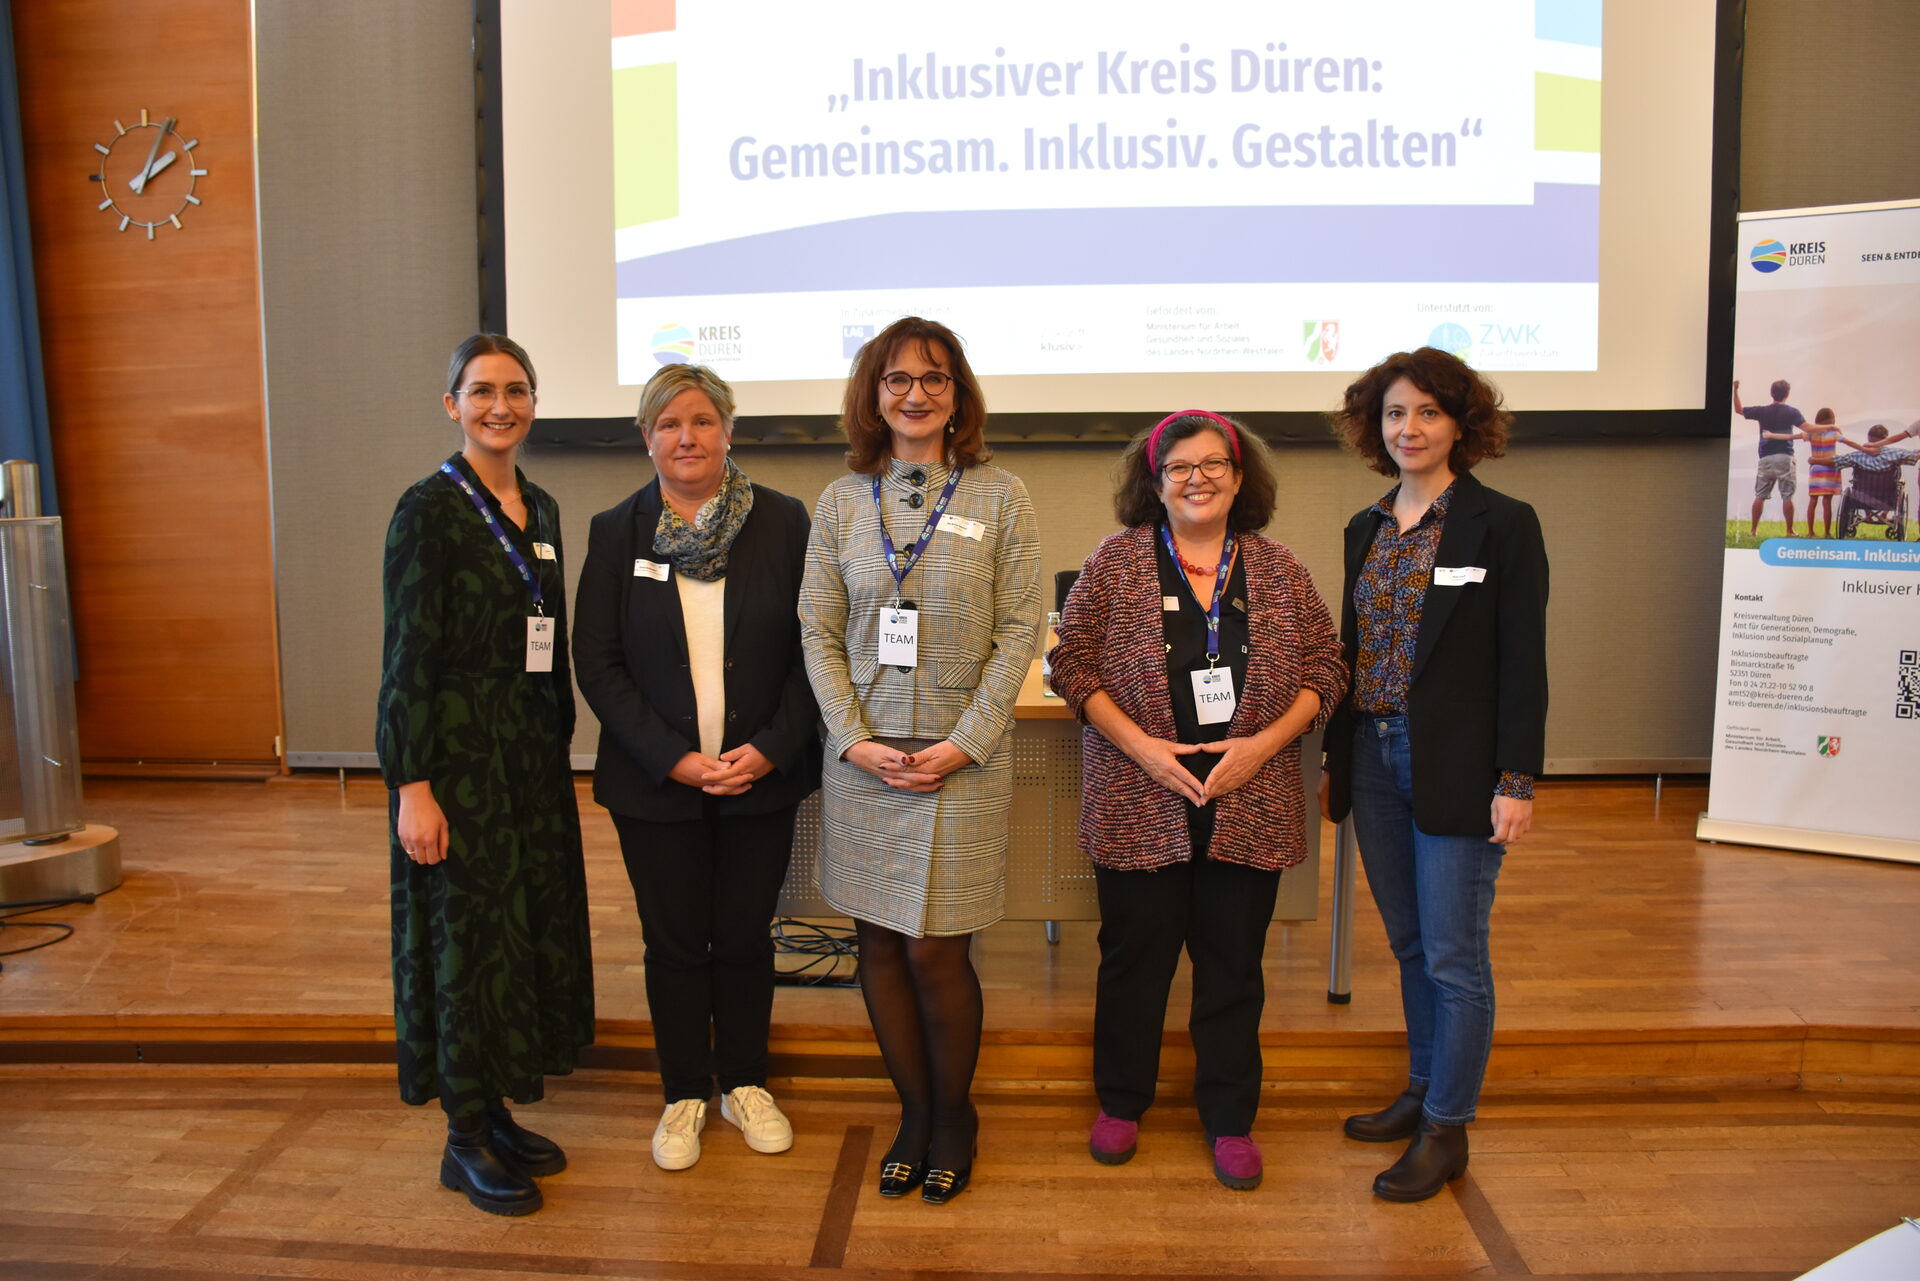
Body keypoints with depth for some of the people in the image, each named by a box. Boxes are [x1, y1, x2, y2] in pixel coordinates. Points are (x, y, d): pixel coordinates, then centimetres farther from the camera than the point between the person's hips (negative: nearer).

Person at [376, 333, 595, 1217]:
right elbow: (407, 656, -14)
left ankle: (497, 1114, 28)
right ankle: (465, 1141, 18)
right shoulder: (430, 509, -11)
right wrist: (413, 785, -17)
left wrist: (558, 745, 13)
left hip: (533, 751, 7)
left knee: (531, 924, 12)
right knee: (469, 931, 2)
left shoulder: (540, 510, 10)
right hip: (458, 752, -7)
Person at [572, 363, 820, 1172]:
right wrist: (671, 758, -12)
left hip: (761, 775, 0)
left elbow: (810, 648, -2)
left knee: (745, 938, 11)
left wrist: (772, 747, -12)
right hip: (656, 781, 0)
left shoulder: (783, 522, -2)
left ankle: (745, 1083, 32)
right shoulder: (617, 531, 0)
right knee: (675, 944, 10)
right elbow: (596, 660, -3)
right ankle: (684, 1096, 29)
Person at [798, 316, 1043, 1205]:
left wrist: (963, 743, -11)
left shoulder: (1000, 498, 0)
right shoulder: (841, 501, 6)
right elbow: (818, 630, 4)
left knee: (937, 950, 0)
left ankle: (954, 1115, 24)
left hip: (962, 759, -2)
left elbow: (1018, 633, -3)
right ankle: (914, 1111, 28)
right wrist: (856, 738, -7)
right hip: (863, 756, 3)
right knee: (879, 943, 9)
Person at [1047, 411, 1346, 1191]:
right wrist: (1142, 747, -14)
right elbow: (1073, 662, -4)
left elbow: (1325, 670, 5)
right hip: (1140, 806, -1)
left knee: (1234, 966, 12)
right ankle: (1121, 1103, 31)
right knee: (1134, 957, 11)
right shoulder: (1116, 562, -2)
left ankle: (1230, 1119, 28)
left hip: (1249, 804, 2)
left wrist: (1264, 743, -10)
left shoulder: (1278, 570, 3)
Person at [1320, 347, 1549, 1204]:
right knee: (1408, 943, 17)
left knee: (1453, 955, 3)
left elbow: (1523, 664, -10)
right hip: (1375, 759, 6)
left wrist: (1516, 782, -14)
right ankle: (1423, 1090, 33)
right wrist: (1337, 761, 14)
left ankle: (1446, 1131, 17)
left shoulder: (1503, 525, -8)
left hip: (1456, 768, -6)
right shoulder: (1366, 529, 10)